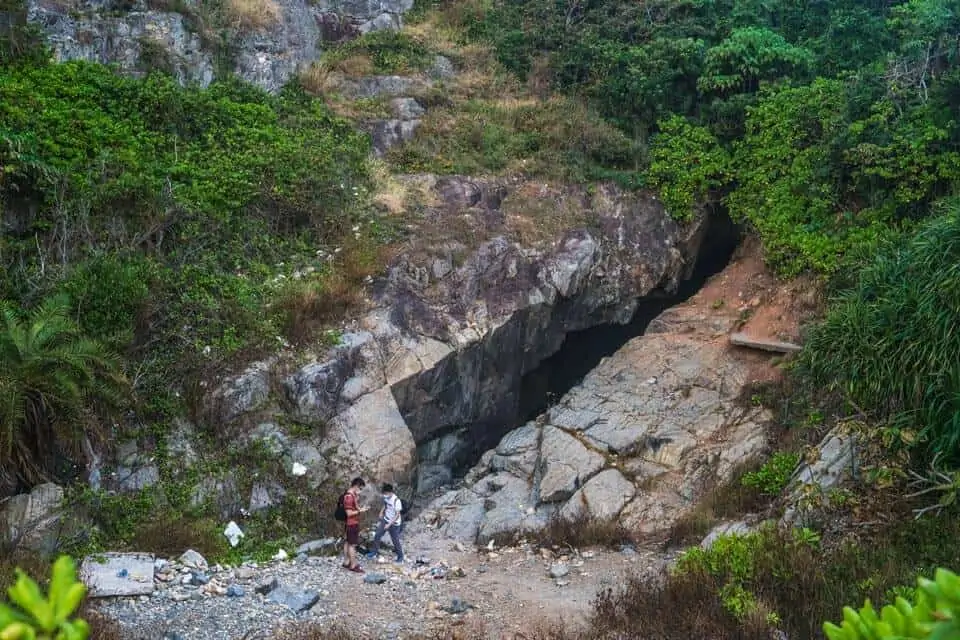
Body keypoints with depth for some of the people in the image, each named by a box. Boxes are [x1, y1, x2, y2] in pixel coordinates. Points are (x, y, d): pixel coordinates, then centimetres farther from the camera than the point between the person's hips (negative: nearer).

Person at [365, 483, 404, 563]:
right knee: (377, 536, 11)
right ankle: (375, 552, 32)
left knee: (395, 541, 7)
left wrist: (389, 524, -25)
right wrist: (379, 520, 11)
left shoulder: (397, 501, -29)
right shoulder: (386, 498, -7)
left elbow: (397, 515, -24)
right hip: (385, 520, 7)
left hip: (394, 524, -7)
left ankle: (400, 556, 27)